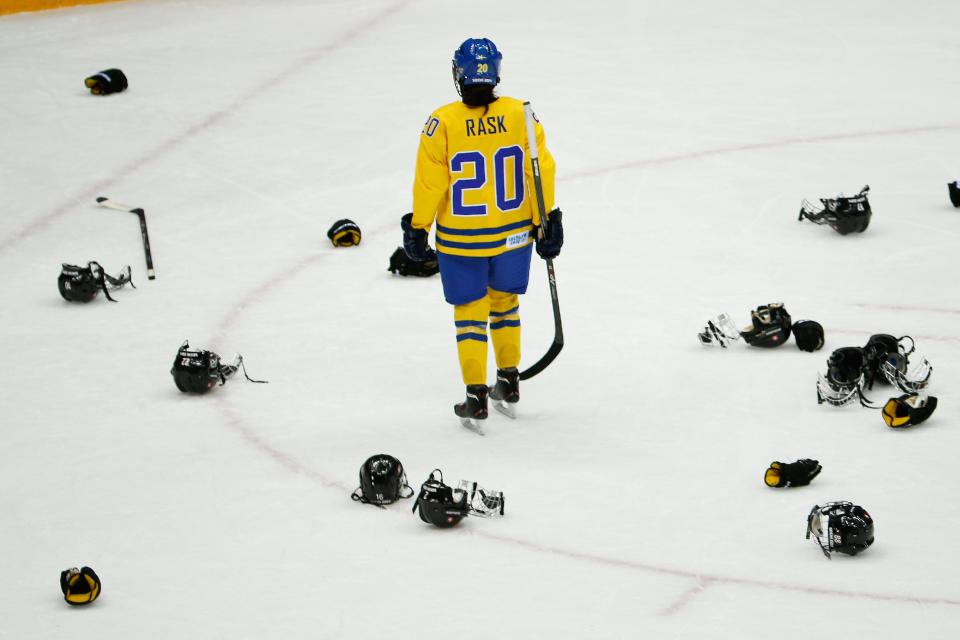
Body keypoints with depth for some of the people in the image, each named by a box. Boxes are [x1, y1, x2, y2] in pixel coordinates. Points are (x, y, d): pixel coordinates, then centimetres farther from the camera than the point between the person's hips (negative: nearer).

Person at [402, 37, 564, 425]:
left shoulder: (442, 123, -16)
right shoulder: (521, 114, -9)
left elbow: (429, 182, -10)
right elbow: (541, 170, -6)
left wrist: (418, 228, 3)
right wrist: (545, 220, 5)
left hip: (461, 240, -2)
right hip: (514, 233, 3)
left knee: (470, 312, 10)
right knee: (504, 301, 22)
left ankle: (476, 395, 7)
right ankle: (509, 380, 31)